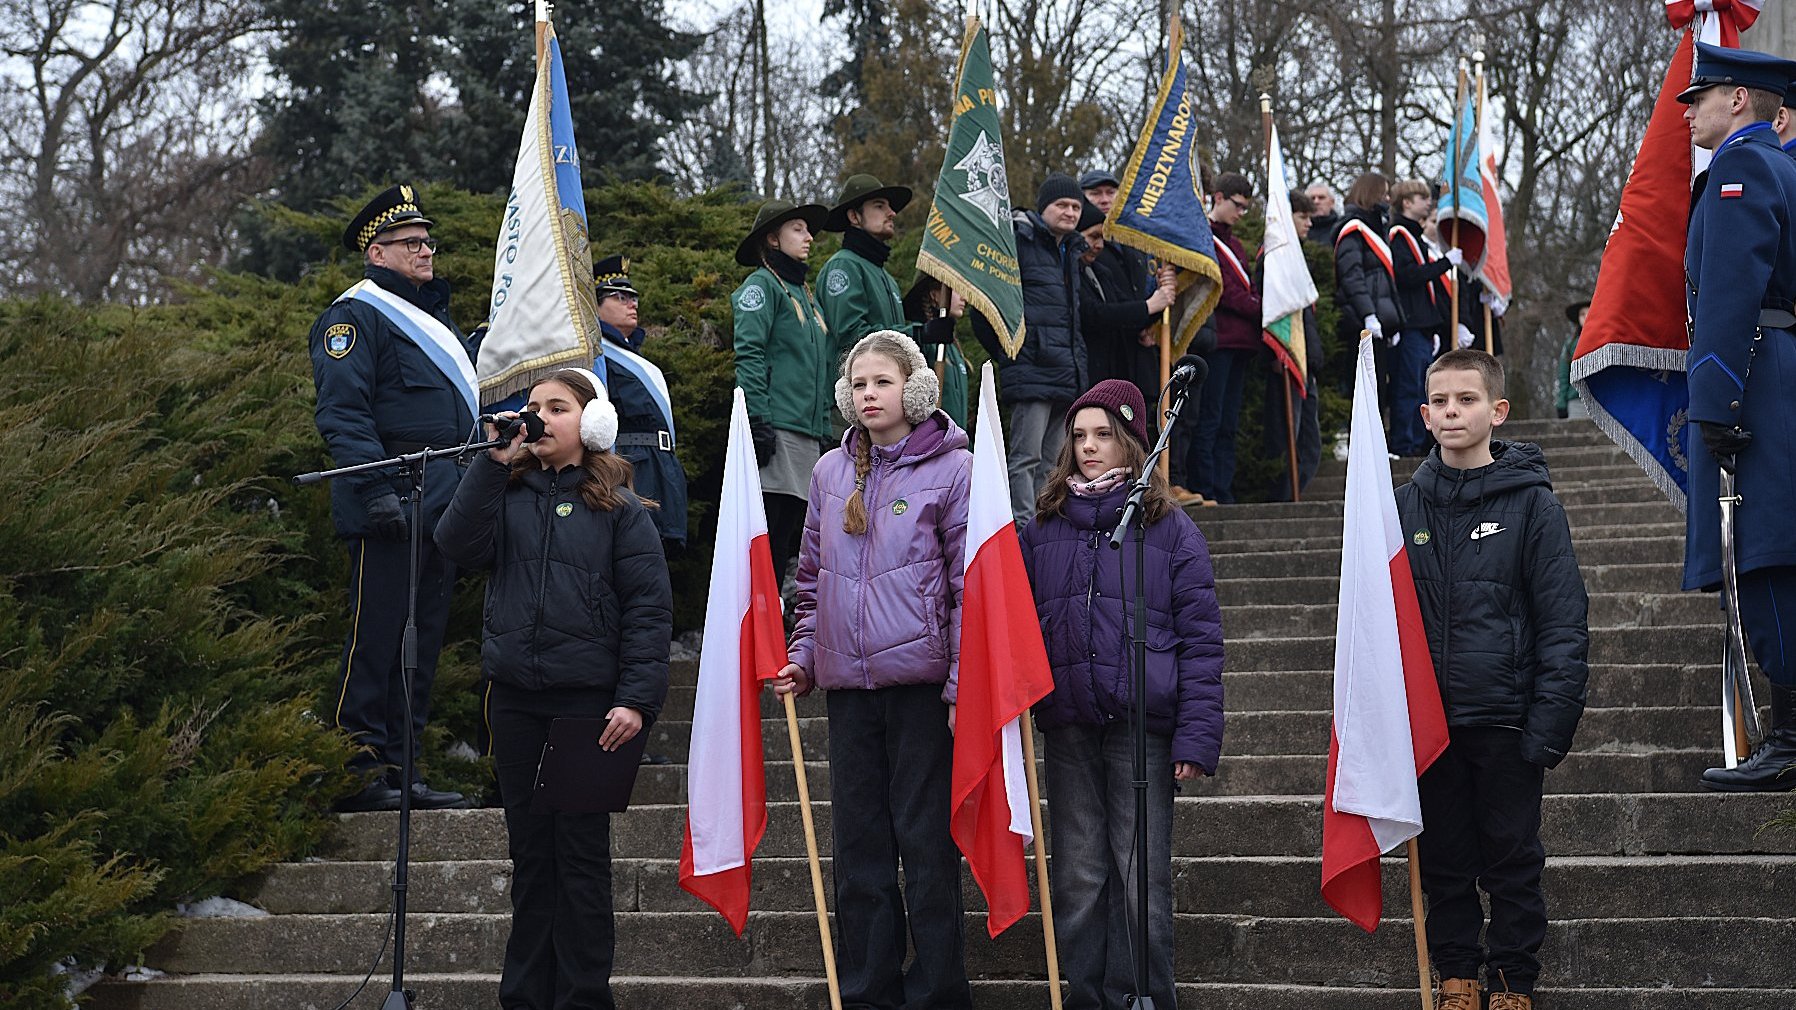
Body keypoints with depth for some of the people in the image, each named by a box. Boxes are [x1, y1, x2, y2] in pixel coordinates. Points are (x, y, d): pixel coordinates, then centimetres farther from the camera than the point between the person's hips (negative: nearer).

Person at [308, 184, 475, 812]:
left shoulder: (433, 318, 23)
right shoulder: (355, 315, -5)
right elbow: (342, 413, -15)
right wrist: (378, 491, -24)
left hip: (444, 510, 9)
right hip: (393, 506, -9)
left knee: (423, 642, 9)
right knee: (376, 639, -7)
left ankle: (402, 769, 14)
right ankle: (355, 775, -4)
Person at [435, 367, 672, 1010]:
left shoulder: (618, 509, 1)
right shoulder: (507, 493, 10)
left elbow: (650, 608, -4)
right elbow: (459, 545, -8)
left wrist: (636, 698, -13)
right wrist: (494, 462, -9)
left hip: (587, 700, -4)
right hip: (514, 701, 4)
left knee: (581, 854, 0)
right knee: (529, 851, 11)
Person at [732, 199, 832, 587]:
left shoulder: (805, 294, 24)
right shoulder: (761, 285, -2)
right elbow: (749, 355, -12)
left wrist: (824, 432, 20)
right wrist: (758, 420, -20)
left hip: (808, 434, 9)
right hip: (777, 428, -9)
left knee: (789, 531, 7)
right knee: (770, 530, -12)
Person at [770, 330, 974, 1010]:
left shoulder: (952, 469, -3)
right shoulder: (831, 472, 13)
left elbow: (971, 584, -5)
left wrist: (964, 687, -11)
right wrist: (803, 658, 9)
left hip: (920, 678, -5)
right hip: (848, 683, 5)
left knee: (927, 841, -2)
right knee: (860, 848, 9)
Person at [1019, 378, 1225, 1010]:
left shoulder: (1169, 528, 3)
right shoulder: (1042, 528, 13)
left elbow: (1201, 638, 0)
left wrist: (1196, 735, -8)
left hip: (1143, 726, -3)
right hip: (1069, 727, 3)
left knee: (1141, 880, -2)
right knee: (1078, 879, 5)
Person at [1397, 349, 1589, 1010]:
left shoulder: (1531, 503, -4)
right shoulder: (1406, 505, 6)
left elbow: (1564, 621, -6)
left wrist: (1552, 720, -13)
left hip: (1505, 720, -3)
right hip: (1428, 721, 3)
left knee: (1512, 861, 6)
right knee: (1444, 860, 10)